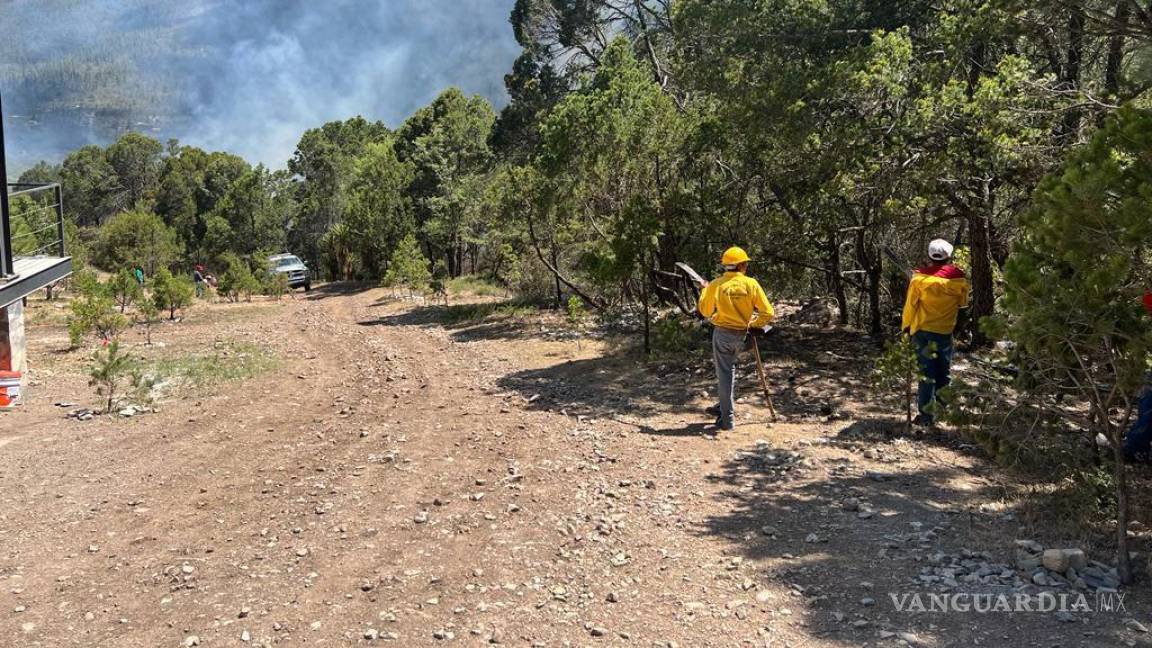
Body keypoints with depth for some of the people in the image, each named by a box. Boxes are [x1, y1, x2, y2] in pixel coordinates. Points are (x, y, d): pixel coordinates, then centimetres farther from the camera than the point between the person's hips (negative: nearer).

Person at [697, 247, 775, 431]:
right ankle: (725, 406, 28)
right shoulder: (751, 284, -8)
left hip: (722, 333, -2)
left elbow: (705, 312, 2)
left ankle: (727, 419, 4)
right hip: (741, 334, 2)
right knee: (729, 368, 24)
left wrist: (705, 290, 15)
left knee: (724, 374, 3)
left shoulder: (715, 285, -10)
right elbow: (768, 313, -8)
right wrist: (754, 324, 9)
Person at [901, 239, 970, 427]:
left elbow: (910, 304, -4)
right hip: (946, 332, 1)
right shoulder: (959, 279, -2)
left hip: (923, 330, -1)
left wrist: (906, 326, 8)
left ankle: (927, 414, 1)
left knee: (927, 372, 1)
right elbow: (963, 306, 10)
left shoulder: (919, 277, -9)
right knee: (944, 373, 19)